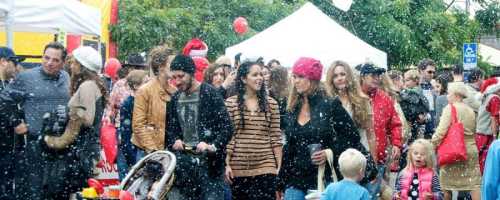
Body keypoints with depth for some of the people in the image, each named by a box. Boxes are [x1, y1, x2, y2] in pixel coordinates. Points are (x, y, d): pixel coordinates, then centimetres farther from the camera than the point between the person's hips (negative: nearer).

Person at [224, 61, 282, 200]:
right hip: (238, 168, 0)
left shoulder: (271, 104, 5)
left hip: (265, 167, 0)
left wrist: (279, 166, 2)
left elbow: (276, 137, 6)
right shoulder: (230, 103, 2)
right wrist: (227, 164, -4)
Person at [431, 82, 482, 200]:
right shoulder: (470, 110, 12)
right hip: (471, 149, 6)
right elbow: (473, 131, 17)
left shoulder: (450, 108, -8)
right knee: (474, 183, 2)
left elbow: (441, 130, -14)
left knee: (447, 181, 8)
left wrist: (433, 144, -4)